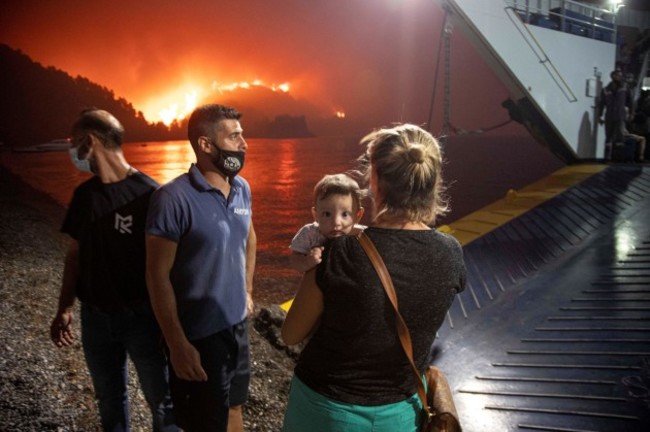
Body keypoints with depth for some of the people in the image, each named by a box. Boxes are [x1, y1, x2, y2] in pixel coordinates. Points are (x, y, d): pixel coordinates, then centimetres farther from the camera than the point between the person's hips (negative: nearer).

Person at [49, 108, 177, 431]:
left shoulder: (147, 193, -15)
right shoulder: (84, 194, 3)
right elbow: (75, 253, 10)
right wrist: (65, 309, 5)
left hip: (142, 316, -5)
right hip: (95, 317, 6)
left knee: (162, 402, 8)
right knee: (109, 401, 21)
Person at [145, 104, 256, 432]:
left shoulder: (242, 188, 0)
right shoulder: (174, 198, -21)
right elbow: (157, 276, -18)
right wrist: (177, 344, -18)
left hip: (237, 324, 6)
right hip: (198, 334, -6)